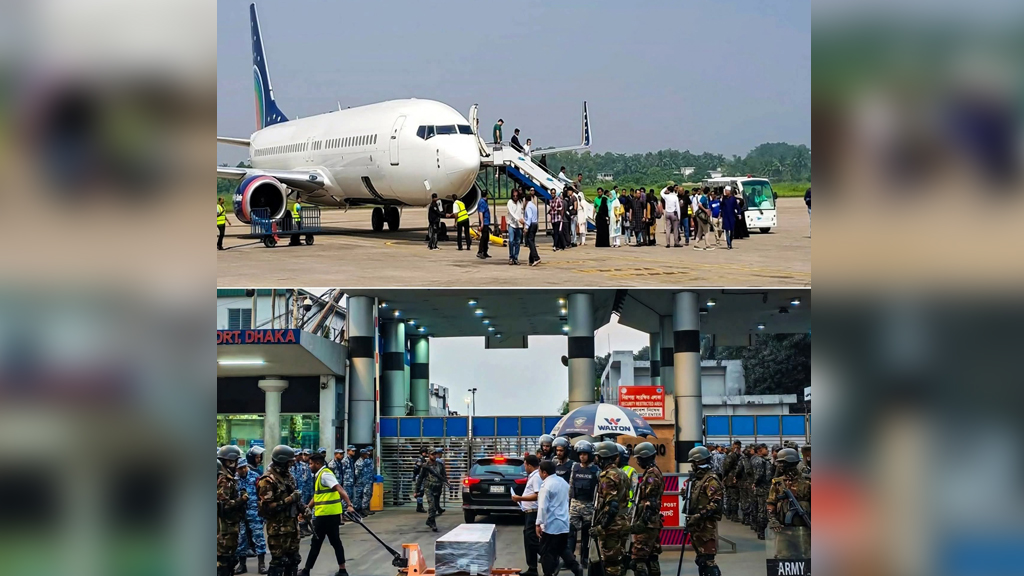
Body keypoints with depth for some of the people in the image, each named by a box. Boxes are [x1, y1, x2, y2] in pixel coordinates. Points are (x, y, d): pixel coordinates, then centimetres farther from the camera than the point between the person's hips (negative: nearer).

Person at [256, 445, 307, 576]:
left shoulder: (289, 477, 11)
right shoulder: (268, 481, -16)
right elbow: (266, 508, -22)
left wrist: (303, 507, 4)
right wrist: (289, 500, -22)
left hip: (292, 525, 8)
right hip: (278, 527, -8)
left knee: (293, 559, 14)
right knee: (278, 561, -5)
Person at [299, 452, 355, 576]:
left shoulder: (325, 474, -14)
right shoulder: (320, 475, 17)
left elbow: (340, 489, -25)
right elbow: (317, 496, 25)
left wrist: (349, 504, -35)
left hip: (326, 514, -10)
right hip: (331, 514, 10)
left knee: (316, 543, 0)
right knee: (335, 541, 12)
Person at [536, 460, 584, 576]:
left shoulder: (546, 485, -16)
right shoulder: (563, 482, 9)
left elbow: (542, 507, -20)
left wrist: (538, 524, -16)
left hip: (550, 525, -8)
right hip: (564, 523, 8)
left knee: (547, 553, 1)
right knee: (563, 549, 18)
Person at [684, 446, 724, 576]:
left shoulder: (711, 480, -12)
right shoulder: (698, 479, 18)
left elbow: (715, 503, -21)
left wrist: (699, 516, -25)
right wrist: (690, 519, 20)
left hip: (707, 526, -10)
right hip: (697, 526, 10)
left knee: (708, 559, -13)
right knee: (701, 559, 13)